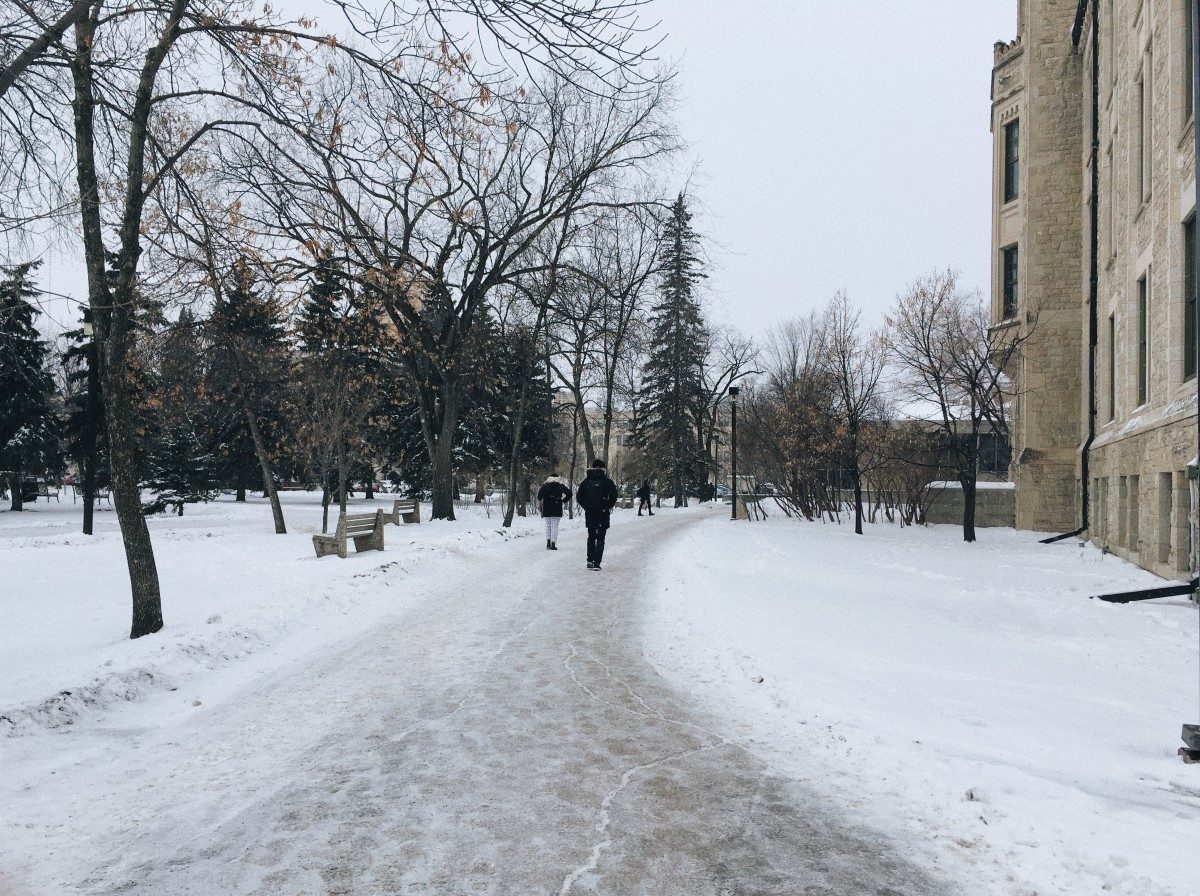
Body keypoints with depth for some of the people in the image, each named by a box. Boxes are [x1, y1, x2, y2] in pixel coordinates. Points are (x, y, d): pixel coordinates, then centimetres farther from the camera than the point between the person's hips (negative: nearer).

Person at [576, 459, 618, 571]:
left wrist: (586, 506, 12)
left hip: (589, 513, 3)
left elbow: (579, 497, 2)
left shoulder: (586, 481, 5)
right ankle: (597, 563, -5)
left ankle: (590, 560, 7)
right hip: (603, 513, -3)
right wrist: (609, 506, 1)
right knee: (600, 538, 3)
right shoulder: (607, 481, -5)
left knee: (591, 537, 18)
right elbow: (613, 495, -13)